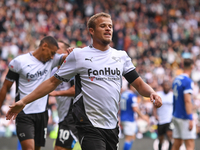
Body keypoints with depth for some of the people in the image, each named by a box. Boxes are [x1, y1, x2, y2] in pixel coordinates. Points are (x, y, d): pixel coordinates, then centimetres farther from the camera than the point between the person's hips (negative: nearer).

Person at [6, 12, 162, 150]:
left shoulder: (121, 56, 12)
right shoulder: (78, 55, 1)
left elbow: (139, 83, 13)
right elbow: (53, 82, 5)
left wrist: (152, 93, -10)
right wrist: (23, 102, 0)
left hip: (112, 127, 5)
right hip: (89, 127, -5)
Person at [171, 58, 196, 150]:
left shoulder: (176, 80, 11)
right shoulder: (188, 81, -14)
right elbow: (187, 100, -20)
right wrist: (190, 119, -21)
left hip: (176, 115, 8)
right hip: (184, 118, -8)